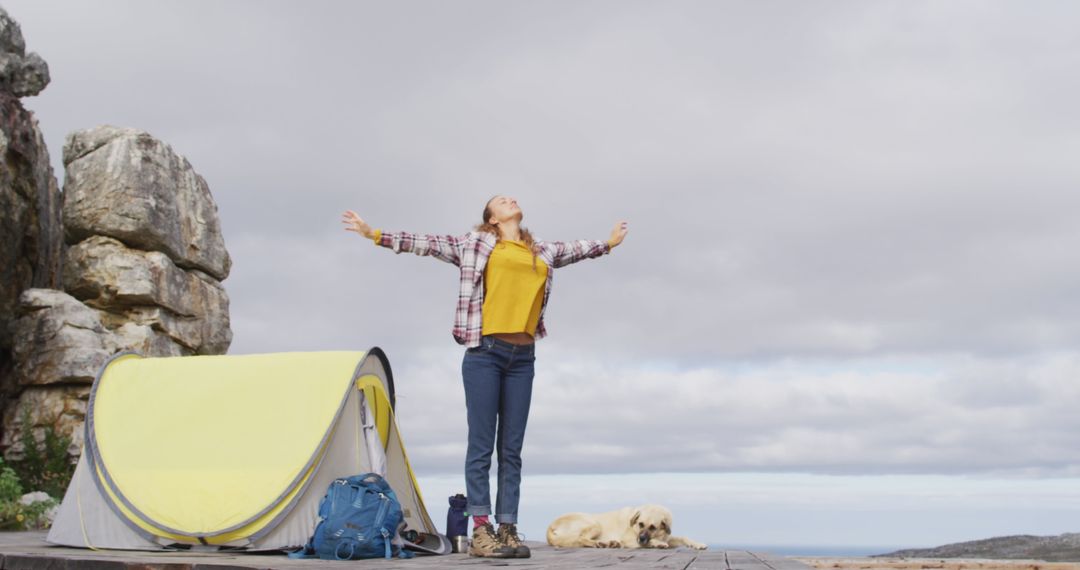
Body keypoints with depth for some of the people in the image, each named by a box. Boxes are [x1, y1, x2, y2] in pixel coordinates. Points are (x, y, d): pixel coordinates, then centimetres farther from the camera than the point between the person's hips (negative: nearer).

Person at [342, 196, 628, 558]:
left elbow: (576, 249, 37)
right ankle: (480, 531, -3)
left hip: (523, 356, 4)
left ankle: (508, 529, 5)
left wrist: (609, 244, 51)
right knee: (481, 444, -5)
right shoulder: (475, 243, 9)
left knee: (512, 449, 3)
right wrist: (375, 235, 8)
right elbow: (427, 244, 10)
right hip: (485, 352, -4)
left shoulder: (543, 252, 20)